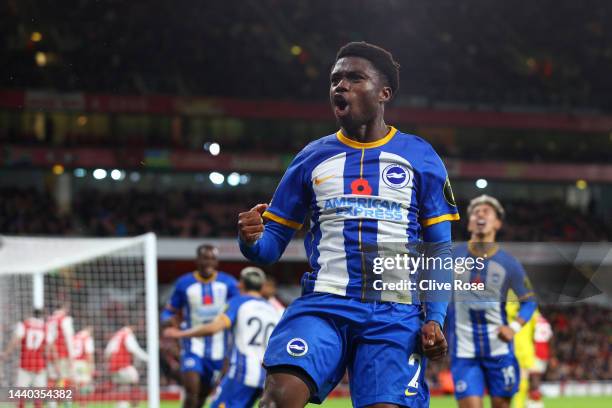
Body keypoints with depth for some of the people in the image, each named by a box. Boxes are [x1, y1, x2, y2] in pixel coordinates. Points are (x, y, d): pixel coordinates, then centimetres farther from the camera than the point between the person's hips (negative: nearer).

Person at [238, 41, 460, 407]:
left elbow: (440, 250, 10)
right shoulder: (312, 158, 12)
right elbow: (272, 245, 13)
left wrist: (435, 317, -4)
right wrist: (251, 239, -11)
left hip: (396, 314, 0)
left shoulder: (421, 157, 9)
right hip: (323, 305, 1)